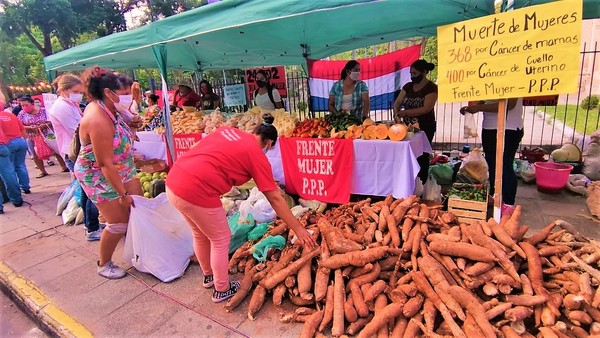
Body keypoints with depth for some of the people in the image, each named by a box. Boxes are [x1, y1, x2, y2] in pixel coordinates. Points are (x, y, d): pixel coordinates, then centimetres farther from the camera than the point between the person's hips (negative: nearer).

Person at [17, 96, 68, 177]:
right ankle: (43, 171, 19)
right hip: (32, 138, 2)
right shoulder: (22, 114, -3)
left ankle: (64, 167, 12)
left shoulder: (43, 110, -7)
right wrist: (29, 128, -22)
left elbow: (51, 122, -8)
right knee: (36, 155, 7)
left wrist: (43, 126, -25)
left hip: (47, 135, -2)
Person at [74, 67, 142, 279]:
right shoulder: (99, 121, -30)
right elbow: (105, 164, -28)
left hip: (122, 170, 9)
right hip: (100, 177, -8)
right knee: (119, 223, 0)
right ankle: (104, 265, 25)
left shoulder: (107, 109, -2)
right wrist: (123, 193, -23)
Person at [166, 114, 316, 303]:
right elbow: (275, 199, 0)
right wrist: (298, 229, 7)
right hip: (195, 191, -8)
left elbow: (195, 150, 17)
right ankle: (222, 290, 33)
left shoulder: (227, 130, 18)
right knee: (221, 239, 15)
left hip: (173, 181, 9)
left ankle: (209, 275, 50)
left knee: (200, 235, 28)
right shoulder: (257, 156, -1)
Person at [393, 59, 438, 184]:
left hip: (425, 127, -5)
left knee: (421, 156, 2)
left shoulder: (431, 88, -8)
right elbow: (398, 102, 3)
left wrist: (406, 112, -24)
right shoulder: (408, 86, 9)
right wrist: (396, 113, -18)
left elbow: (426, 108, -18)